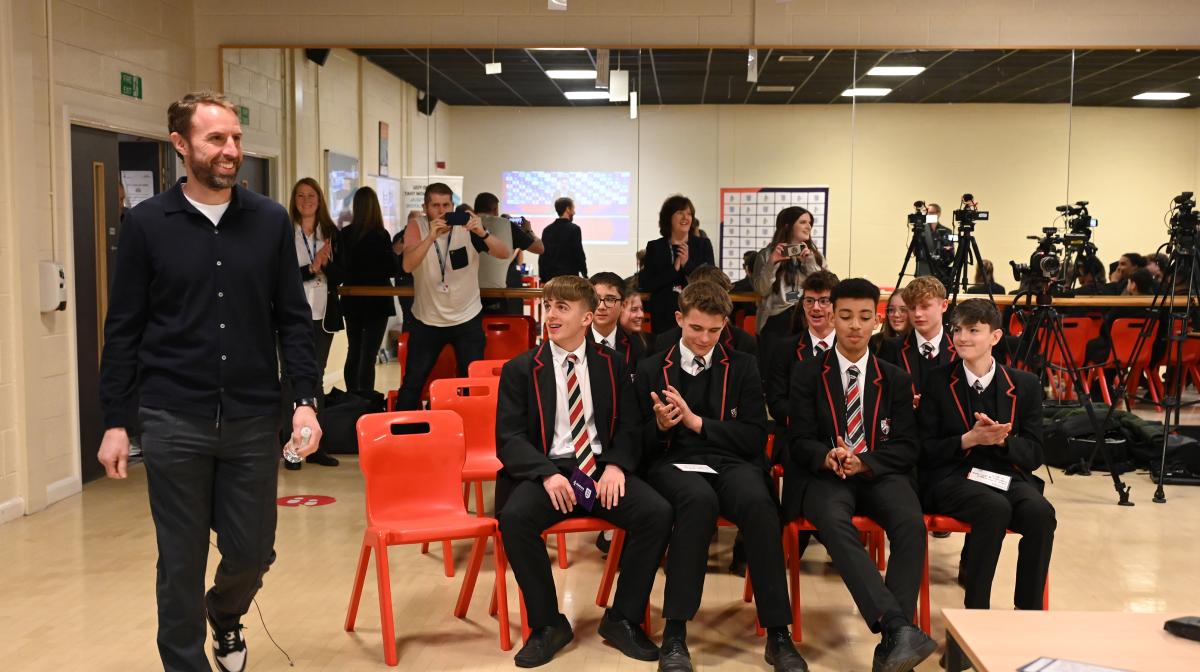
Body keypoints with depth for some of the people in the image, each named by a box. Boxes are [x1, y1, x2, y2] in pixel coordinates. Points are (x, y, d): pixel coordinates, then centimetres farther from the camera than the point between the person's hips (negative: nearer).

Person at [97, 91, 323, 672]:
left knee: (252, 551, 11)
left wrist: (306, 399, -5)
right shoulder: (146, 223, -1)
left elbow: (294, 318, 4)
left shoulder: (270, 220, 2)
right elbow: (123, 329, 1)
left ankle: (225, 615, 44)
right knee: (181, 563, 7)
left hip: (253, 420, 2)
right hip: (174, 422, -1)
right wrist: (114, 420, 0)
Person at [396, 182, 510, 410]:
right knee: (412, 383, 3)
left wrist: (483, 233, -36)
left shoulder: (467, 227, -9)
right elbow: (408, 266, -24)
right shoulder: (417, 228, -8)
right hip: (427, 320, 0)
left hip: (467, 319, 0)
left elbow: (504, 254, -18)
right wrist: (431, 237, -37)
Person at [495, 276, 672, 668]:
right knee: (515, 518, -33)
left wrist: (615, 465, -13)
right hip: (546, 470, -2)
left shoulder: (611, 366, 11)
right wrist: (547, 474, -20)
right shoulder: (520, 369, 4)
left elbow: (629, 427, 10)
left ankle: (622, 619, -6)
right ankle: (548, 623, -12)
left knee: (658, 513, -24)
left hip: (602, 468, 2)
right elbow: (508, 438, -3)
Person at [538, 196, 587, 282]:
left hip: (550, 278, 5)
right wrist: (585, 275, 2)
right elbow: (579, 253, -8)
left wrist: (543, 279, 14)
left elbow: (542, 255, 10)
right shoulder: (574, 229, -7)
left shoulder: (547, 230, 9)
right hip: (569, 276, -5)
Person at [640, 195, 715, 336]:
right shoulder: (655, 247, 5)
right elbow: (645, 284, -2)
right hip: (663, 316, 0)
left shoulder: (703, 244, 6)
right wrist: (673, 269, -12)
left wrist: (688, 264, -14)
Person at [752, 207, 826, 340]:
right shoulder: (766, 254, 5)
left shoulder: (814, 254, 13)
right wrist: (772, 262, -13)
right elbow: (761, 290, -3)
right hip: (776, 319, -2)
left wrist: (809, 262, -7)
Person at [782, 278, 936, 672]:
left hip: (880, 474, 2)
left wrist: (864, 462, -16)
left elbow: (906, 447, 5)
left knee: (912, 523, -32)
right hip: (824, 474, -2)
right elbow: (800, 441, 1)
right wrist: (828, 458, -23)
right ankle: (897, 625, -48)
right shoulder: (806, 374, 8)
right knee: (835, 522, -37)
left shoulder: (896, 380, 14)